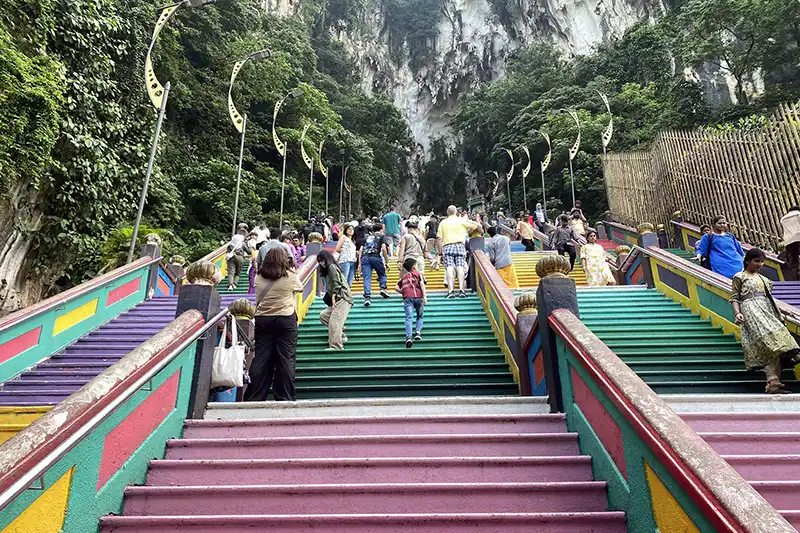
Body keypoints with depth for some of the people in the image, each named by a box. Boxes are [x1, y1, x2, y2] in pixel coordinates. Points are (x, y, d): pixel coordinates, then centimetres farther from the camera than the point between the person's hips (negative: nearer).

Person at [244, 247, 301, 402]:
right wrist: (292, 269, 29)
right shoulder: (290, 276, -5)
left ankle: (254, 398, 11)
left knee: (261, 359, 7)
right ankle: (285, 398, 6)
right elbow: (299, 288, 15)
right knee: (286, 359, 3)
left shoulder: (259, 278, 3)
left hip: (262, 320, 3)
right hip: (286, 320, -3)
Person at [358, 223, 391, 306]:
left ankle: (367, 297, -18)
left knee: (367, 278, -4)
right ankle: (383, 288, -1)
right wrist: (387, 261, 6)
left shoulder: (367, 237, 29)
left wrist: (359, 263, 18)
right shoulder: (382, 236, 18)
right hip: (375, 257, -2)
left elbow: (361, 250, 20)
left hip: (365, 257, 2)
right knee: (382, 274, 21)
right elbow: (384, 248, 1)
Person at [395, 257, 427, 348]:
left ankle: (408, 337, -28)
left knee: (409, 318, -10)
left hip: (407, 298, 1)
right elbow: (422, 284, 1)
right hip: (418, 297, -1)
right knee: (419, 316, 19)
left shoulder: (403, 276, 27)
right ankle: (418, 332, -2)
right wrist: (425, 297, -7)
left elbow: (396, 287, 15)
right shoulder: (418, 273, 19)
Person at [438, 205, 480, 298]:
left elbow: (439, 237, 8)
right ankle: (461, 290, -20)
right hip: (459, 245, -1)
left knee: (449, 267, -10)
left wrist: (441, 252, 10)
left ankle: (450, 290, -23)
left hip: (447, 246, 1)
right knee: (460, 266, -8)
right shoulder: (461, 220, 11)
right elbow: (477, 225, 12)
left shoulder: (443, 222, 16)